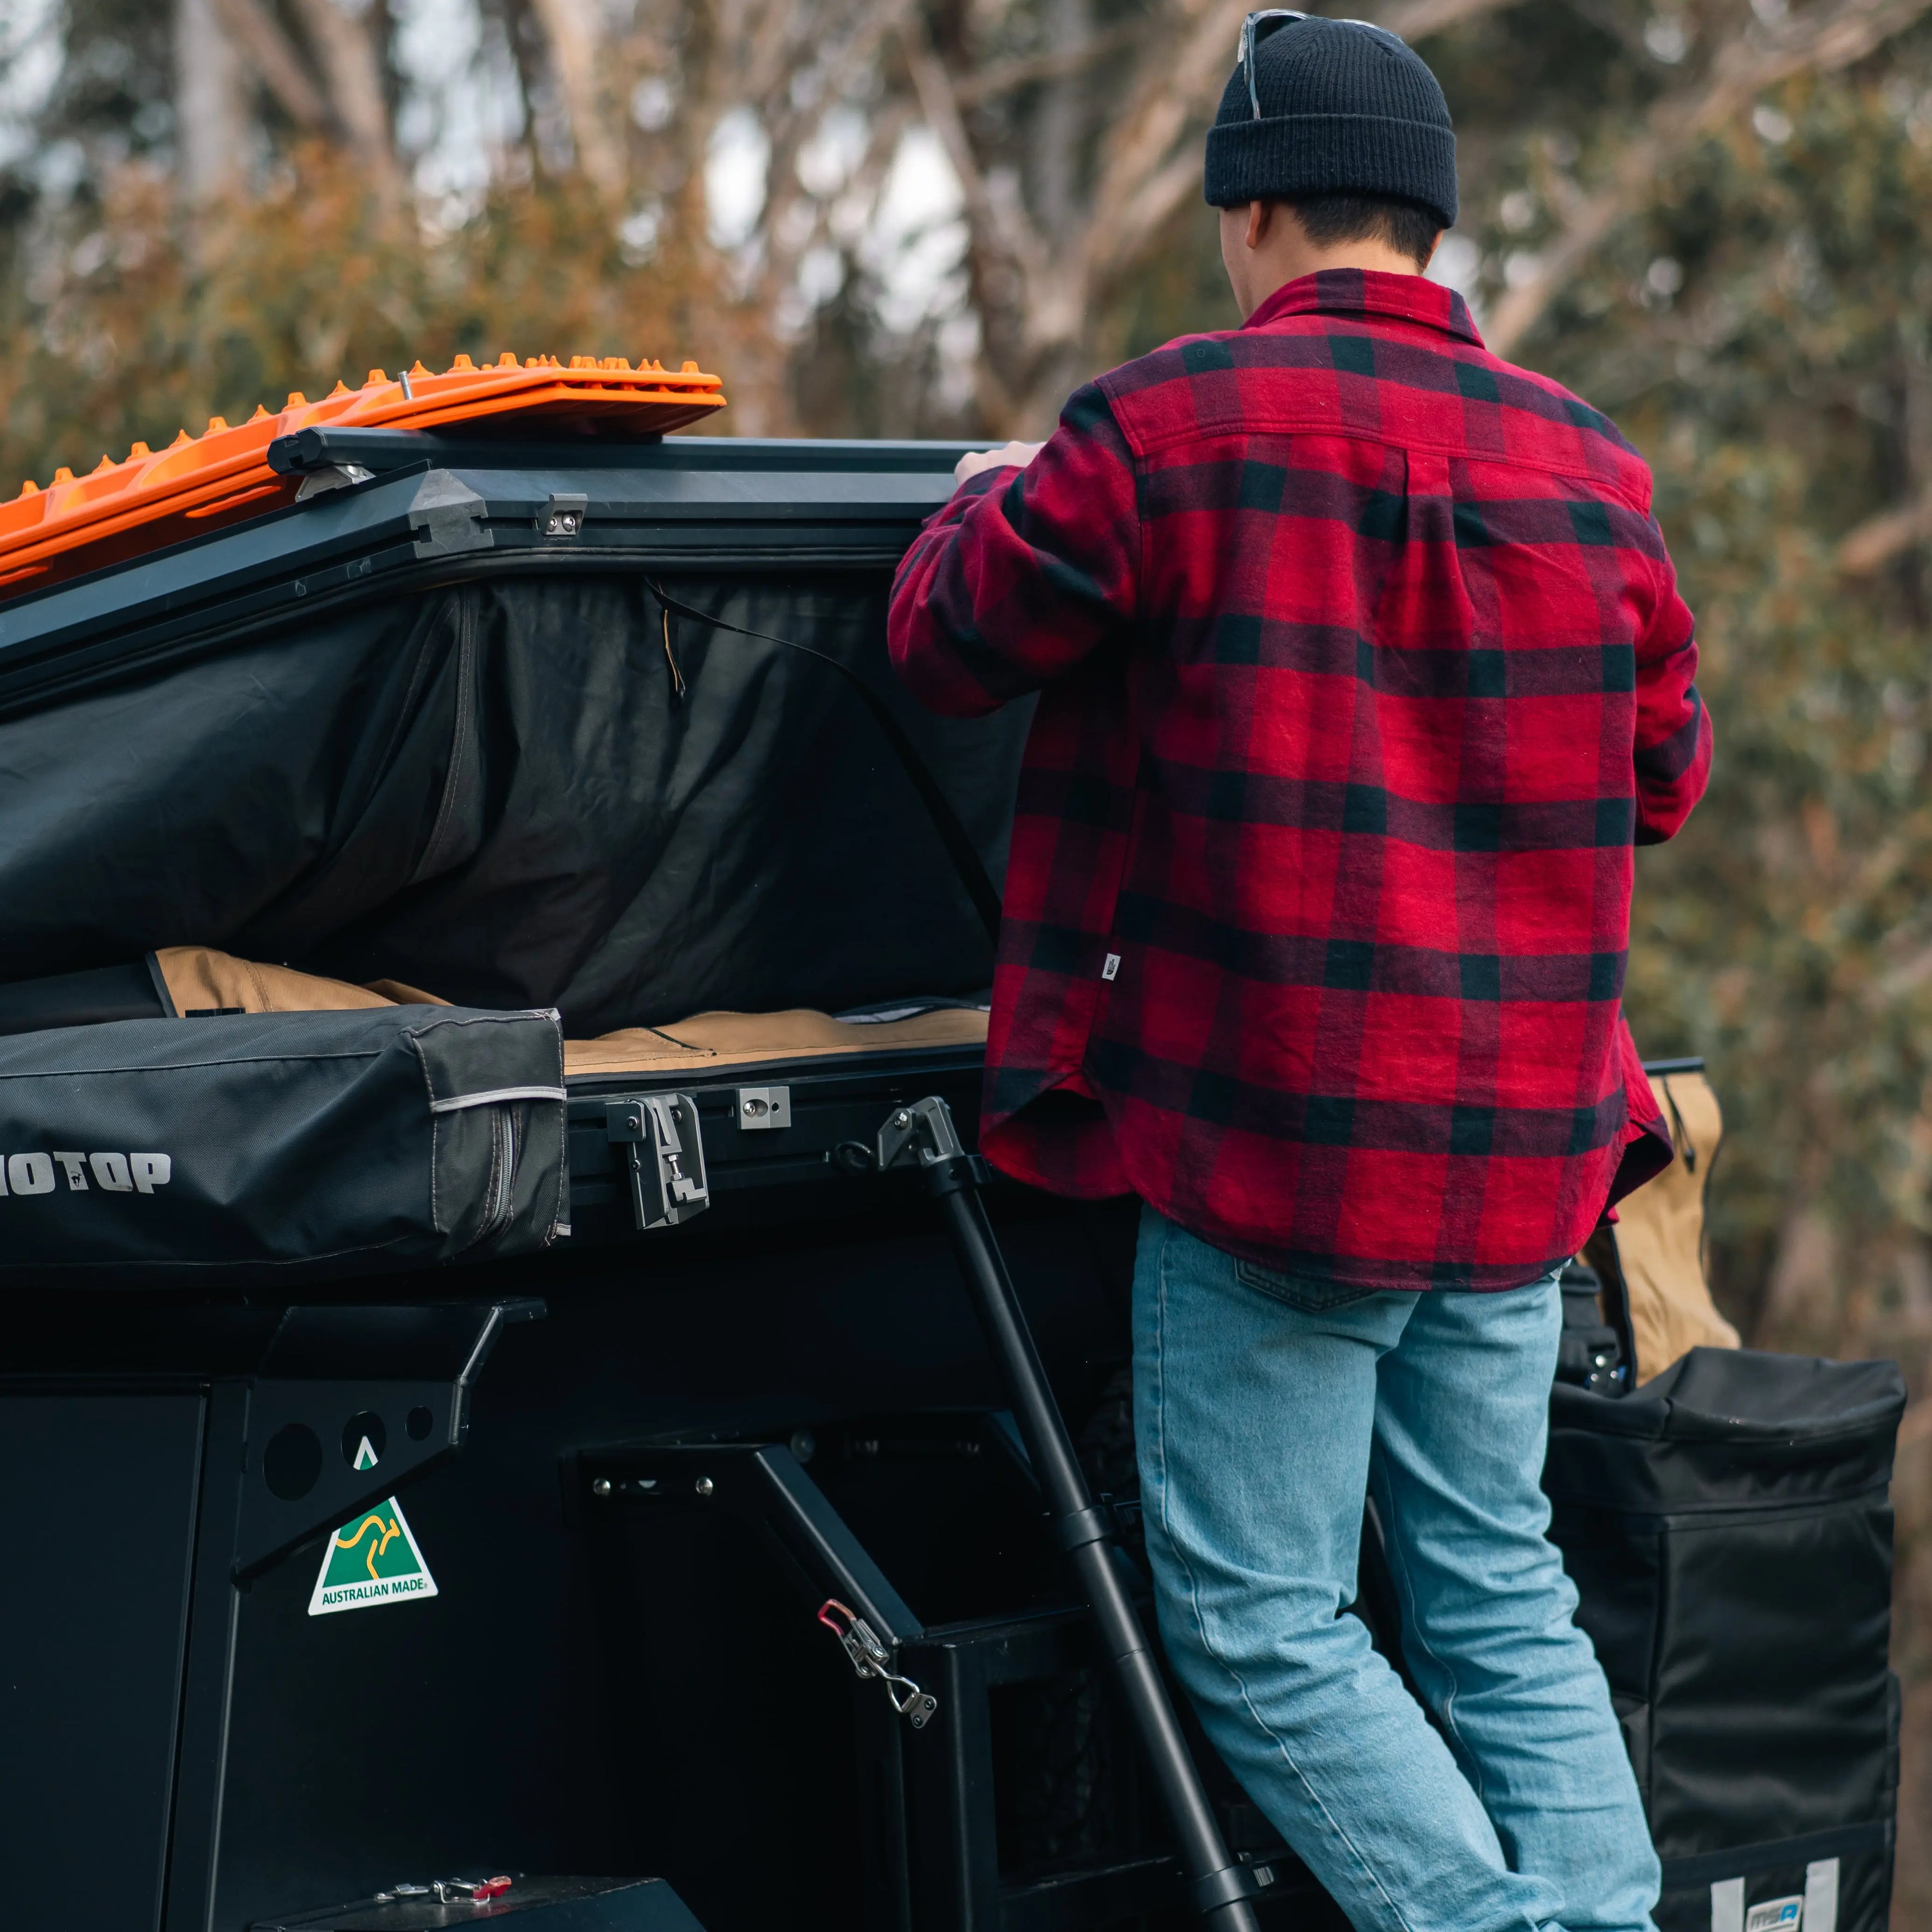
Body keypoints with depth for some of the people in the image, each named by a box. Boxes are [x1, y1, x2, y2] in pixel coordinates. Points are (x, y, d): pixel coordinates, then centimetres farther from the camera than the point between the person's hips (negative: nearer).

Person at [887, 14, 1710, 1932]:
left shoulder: (1168, 428, -11)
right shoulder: (1591, 472, 5)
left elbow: (948, 640, 1)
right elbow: (1664, 772, 16)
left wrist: (986, 503, 23)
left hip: (1269, 1133, -6)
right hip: (1520, 1140, 6)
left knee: (1261, 1623, 2)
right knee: (1497, 1592, 16)